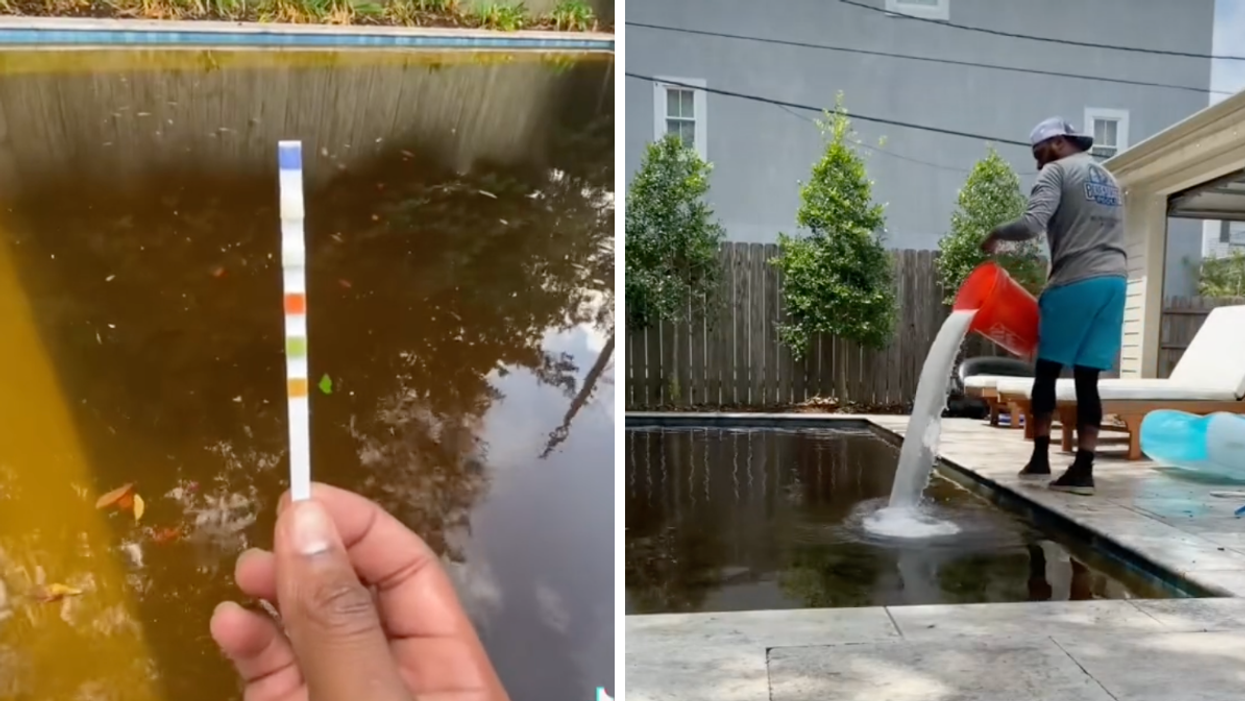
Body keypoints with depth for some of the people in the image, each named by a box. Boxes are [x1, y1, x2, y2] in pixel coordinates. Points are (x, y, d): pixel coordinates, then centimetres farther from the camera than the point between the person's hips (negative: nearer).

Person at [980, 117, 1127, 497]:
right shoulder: (1109, 179, 27)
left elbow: (1032, 224, -14)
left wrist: (997, 233, 4)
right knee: (1086, 378, 4)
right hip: (1114, 281, 7)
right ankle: (1083, 468, 1)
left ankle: (1040, 457, 9)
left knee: (1047, 370, 5)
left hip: (1076, 283, -7)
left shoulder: (1056, 171, 1)